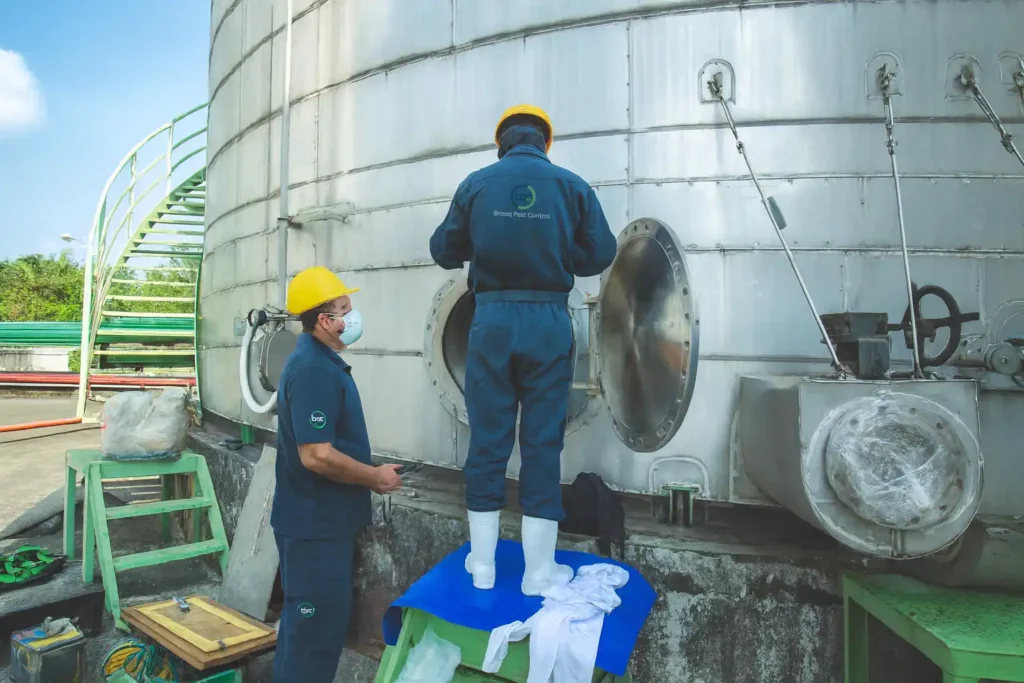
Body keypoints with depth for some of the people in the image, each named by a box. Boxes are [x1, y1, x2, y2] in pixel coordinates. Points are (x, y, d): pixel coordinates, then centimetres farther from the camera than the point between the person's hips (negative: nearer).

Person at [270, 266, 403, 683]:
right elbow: (317, 456, -30)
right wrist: (376, 477, -17)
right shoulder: (312, 370, -24)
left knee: (319, 619, 23)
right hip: (314, 523, -10)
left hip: (325, 518, 10)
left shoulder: (322, 362, 9)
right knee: (317, 625, 4)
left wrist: (369, 474, 12)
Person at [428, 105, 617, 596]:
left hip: (492, 319, 1)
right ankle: (539, 571, 14)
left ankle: (483, 565, 20)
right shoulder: (572, 186, 2)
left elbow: (443, 251, 10)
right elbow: (600, 255, 4)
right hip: (548, 320, 0)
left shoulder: (475, 184, 3)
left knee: (487, 441, 9)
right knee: (543, 443, 6)